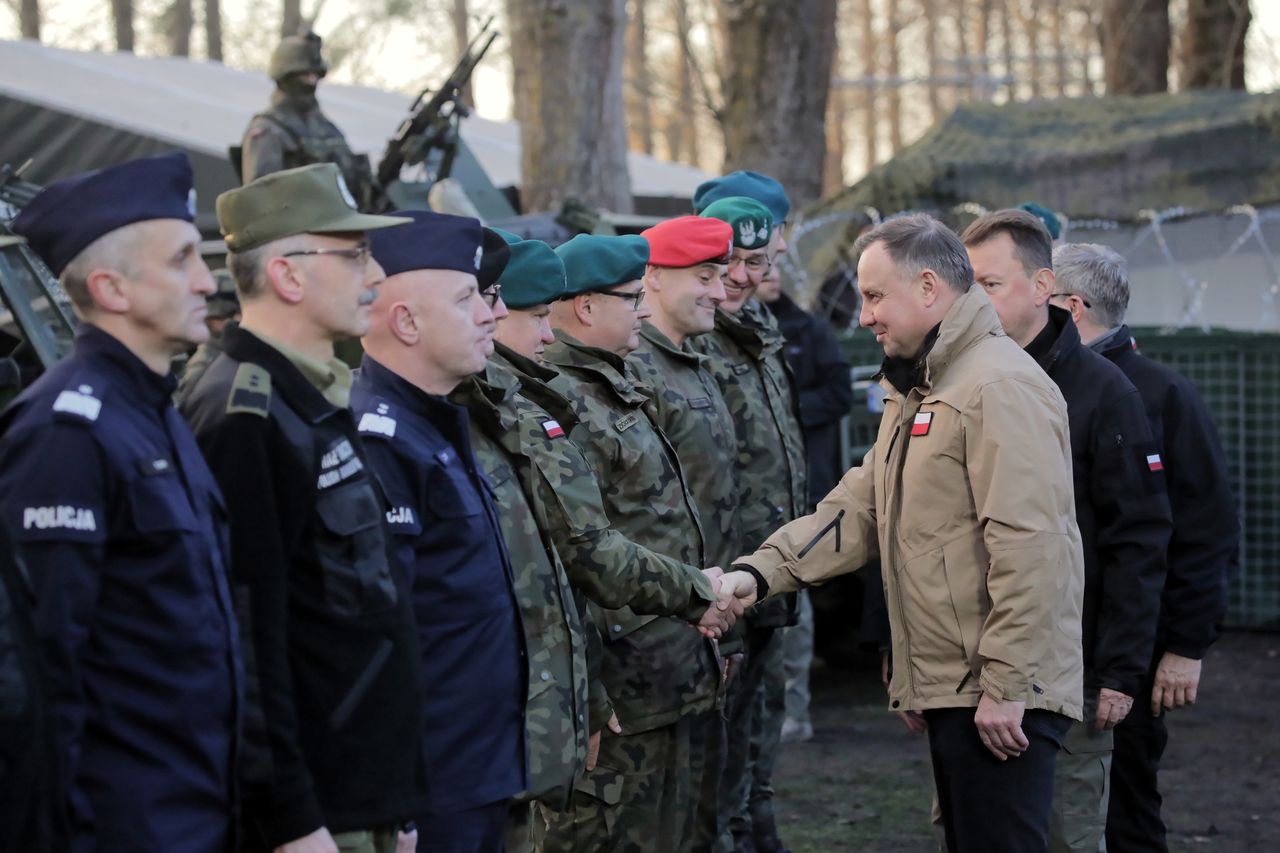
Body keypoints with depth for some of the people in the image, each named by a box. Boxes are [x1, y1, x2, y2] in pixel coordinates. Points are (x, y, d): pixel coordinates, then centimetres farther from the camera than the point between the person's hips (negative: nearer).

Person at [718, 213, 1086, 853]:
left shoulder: (1001, 386, -16)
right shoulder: (915, 391, 18)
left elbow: (1029, 549, -22)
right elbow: (858, 507, 14)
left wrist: (1006, 685, -22)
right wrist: (760, 572, 1)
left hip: (1001, 700, -10)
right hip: (948, 691, 10)